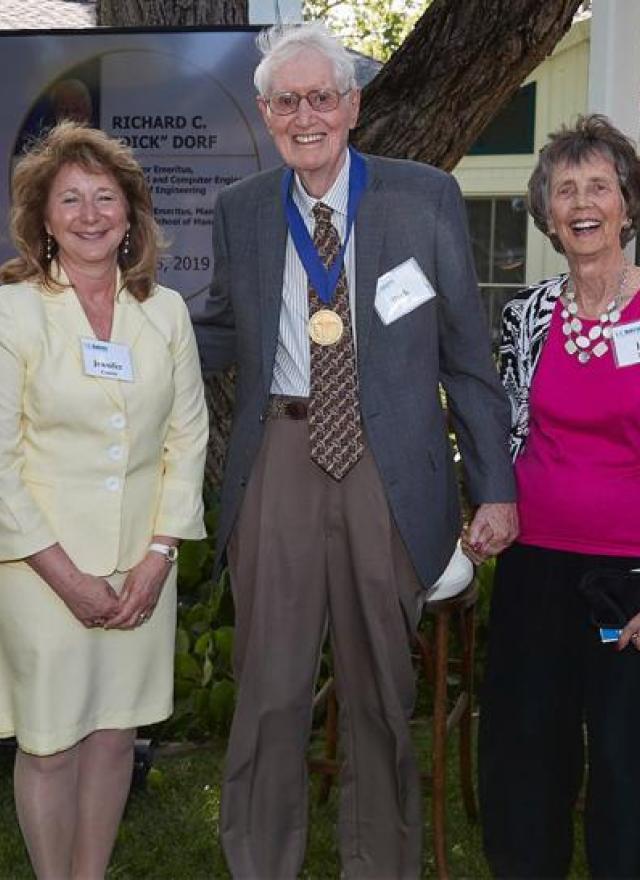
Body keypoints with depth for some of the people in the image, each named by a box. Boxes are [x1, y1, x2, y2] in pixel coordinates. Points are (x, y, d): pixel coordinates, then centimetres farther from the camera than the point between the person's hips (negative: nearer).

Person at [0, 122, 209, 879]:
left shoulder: (166, 311, 4)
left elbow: (188, 437, 5)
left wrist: (157, 557, -4)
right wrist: (69, 577, -12)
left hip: (141, 565, 3)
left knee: (114, 733, 12)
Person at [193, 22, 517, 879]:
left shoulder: (425, 197, 0)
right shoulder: (240, 211, 7)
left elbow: (467, 350, 2)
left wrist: (494, 485, 0)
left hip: (389, 469, -1)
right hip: (279, 460, 1)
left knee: (383, 692, 11)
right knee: (269, 688, 6)